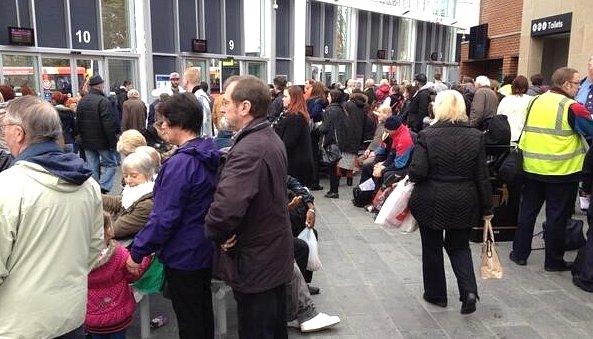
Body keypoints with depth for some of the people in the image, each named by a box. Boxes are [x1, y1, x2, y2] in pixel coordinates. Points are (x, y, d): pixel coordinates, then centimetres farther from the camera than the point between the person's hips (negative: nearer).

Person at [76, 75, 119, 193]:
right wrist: (112, 141, -13)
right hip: (102, 141, -6)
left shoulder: (82, 101, 8)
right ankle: (103, 187, -7)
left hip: (87, 142, 7)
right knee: (111, 164, 6)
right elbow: (108, 124, -19)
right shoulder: (103, 101, -15)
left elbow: (78, 123, 13)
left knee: (92, 168, 11)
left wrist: (82, 137, 20)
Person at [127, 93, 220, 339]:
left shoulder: (180, 164, -25)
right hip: (207, 250, 8)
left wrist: (137, 251, -14)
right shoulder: (210, 156, 2)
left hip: (183, 256, -8)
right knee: (204, 311, 24)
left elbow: (164, 218, -24)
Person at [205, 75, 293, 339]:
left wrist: (217, 234, -15)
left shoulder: (248, 151, -27)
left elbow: (225, 207, -38)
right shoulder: (272, 138, 6)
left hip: (254, 266, -9)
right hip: (277, 257, 9)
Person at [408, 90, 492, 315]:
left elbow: (417, 172, -18)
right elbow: (482, 177, -1)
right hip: (464, 203, 3)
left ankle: (436, 294, 26)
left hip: (431, 202, -2)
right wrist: (487, 208, 7)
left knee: (432, 248, 15)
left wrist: (411, 176, 5)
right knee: (460, 247, 19)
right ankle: (469, 291, 2)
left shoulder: (427, 135, -12)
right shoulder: (475, 137, -3)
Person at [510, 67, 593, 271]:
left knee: (527, 211, 14)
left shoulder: (537, 101, 5)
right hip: (561, 172, -5)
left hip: (532, 168, 5)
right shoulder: (572, 107, -14)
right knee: (557, 216, 7)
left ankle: (520, 253, 22)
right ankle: (553, 261, 18)